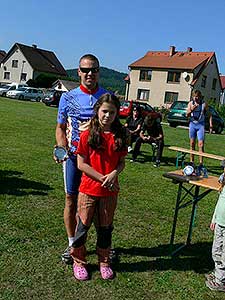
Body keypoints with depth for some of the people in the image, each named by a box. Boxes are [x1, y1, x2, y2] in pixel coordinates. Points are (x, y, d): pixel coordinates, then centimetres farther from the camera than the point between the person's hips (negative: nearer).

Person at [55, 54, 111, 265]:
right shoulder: (68, 97, 3)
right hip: (74, 156, 1)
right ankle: (72, 244, 26)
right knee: (71, 200, 8)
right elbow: (60, 127, 10)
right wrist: (62, 147, -8)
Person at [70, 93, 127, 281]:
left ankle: (104, 261, 33)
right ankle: (79, 262, 28)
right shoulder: (88, 135, -8)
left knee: (106, 227, 15)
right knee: (83, 225, 8)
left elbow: (121, 162, 5)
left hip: (110, 191, 3)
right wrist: (102, 178, -15)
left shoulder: (120, 136, 1)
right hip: (89, 188, -2)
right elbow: (81, 164, -9)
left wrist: (114, 174, -15)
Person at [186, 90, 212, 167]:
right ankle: (191, 161, 17)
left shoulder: (204, 104, -4)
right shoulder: (191, 103, 2)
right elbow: (187, 115, 0)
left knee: (201, 144, -8)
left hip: (200, 124, -3)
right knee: (192, 143, 8)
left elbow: (209, 114, 1)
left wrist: (210, 125, -7)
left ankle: (201, 162, -4)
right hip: (192, 124, 3)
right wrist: (191, 110, -20)